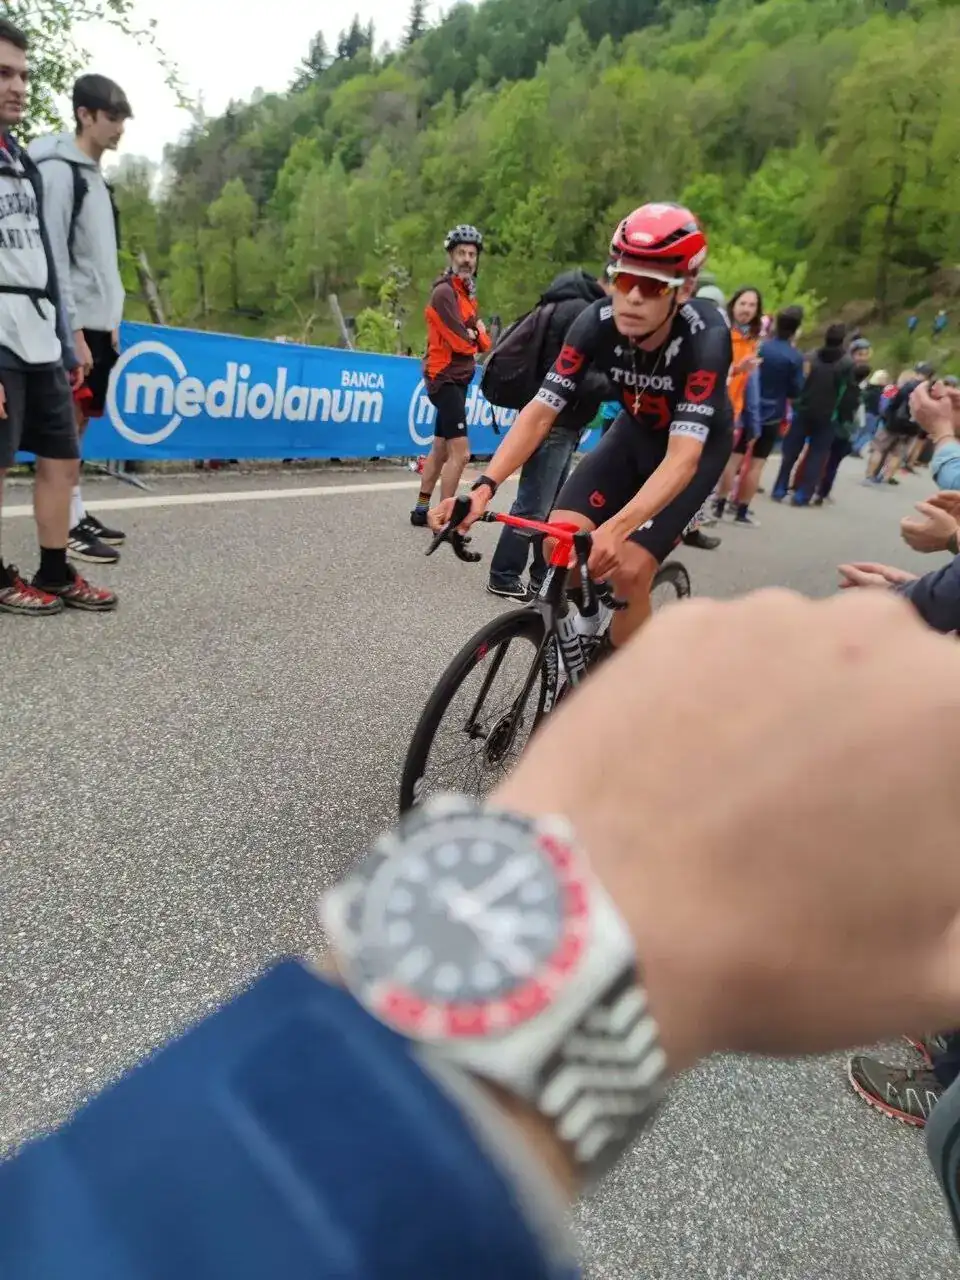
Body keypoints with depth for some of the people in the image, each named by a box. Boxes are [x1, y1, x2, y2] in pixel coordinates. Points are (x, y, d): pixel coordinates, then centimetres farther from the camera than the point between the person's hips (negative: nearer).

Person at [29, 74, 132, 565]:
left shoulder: (93, 174, 19)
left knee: (79, 420, 11)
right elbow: (52, 257, -16)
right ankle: (68, 526, -3)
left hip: (98, 321, 9)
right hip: (76, 324, -9)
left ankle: (78, 515, 18)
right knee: (68, 422, -7)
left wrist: (110, 320, 16)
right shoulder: (59, 170, -9)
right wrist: (74, 330, -20)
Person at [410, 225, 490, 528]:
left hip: (457, 379, 10)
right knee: (460, 453, -16)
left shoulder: (467, 293, 18)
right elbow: (460, 342, -20)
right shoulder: (445, 292, -12)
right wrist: (473, 334, 0)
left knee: (440, 448, 14)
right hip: (446, 379, -10)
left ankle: (422, 509, 22)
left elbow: (483, 343, 8)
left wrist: (473, 333, -13)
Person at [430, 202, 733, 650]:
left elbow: (682, 458, -43)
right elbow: (540, 413, -26)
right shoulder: (597, 322, -24)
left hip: (698, 444, -3)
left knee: (628, 570, -20)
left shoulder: (706, 338, -34)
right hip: (635, 431, 4)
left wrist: (616, 528, -60)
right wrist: (484, 487, -42)